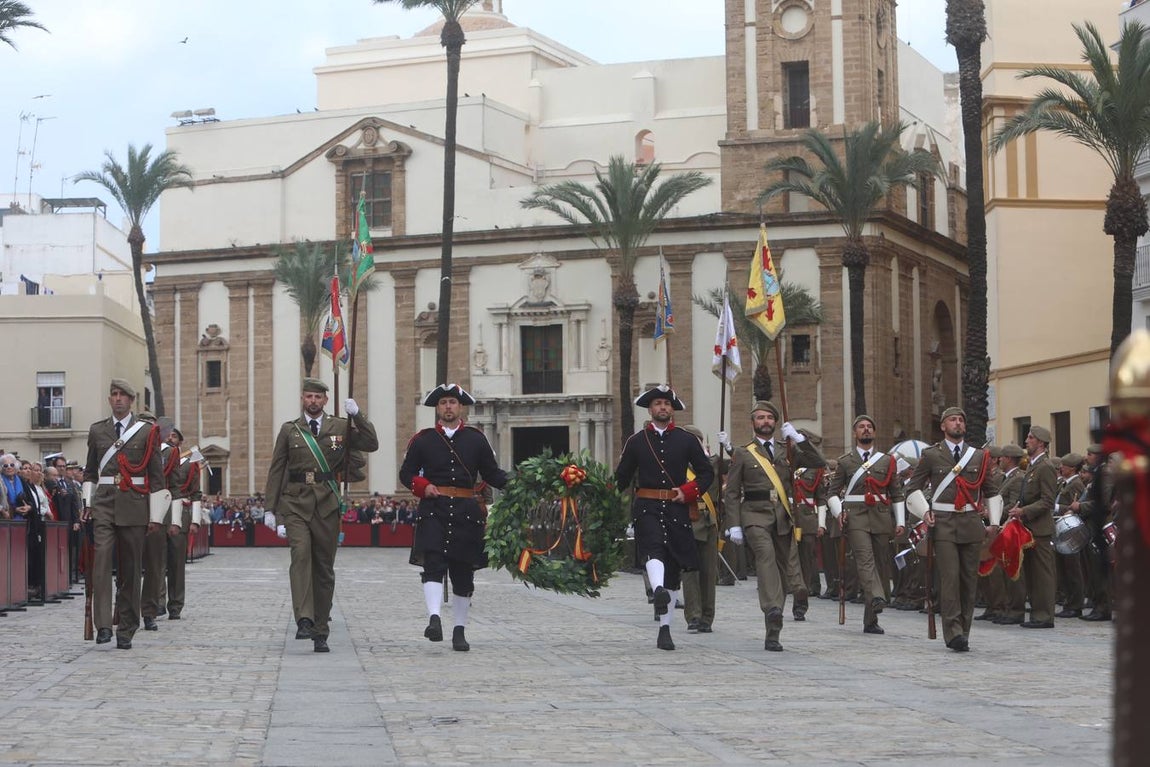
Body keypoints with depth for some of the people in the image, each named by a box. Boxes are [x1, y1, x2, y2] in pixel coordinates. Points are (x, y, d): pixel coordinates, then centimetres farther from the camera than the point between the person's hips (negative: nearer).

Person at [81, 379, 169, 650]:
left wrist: (156, 515, -1)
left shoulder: (147, 431, 3)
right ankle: (103, 625, -19)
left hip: (134, 505, -1)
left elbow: (156, 474, 3)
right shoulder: (97, 430, 11)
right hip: (104, 503, 1)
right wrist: (87, 502, 10)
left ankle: (126, 631, 10)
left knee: (130, 569, 3)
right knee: (101, 561, -15)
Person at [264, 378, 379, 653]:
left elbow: (371, 445, -1)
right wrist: (271, 509, 4)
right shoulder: (289, 430, 10)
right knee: (301, 553, -23)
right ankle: (304, 620, -29)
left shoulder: (341, 427, 10)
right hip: (296, 503, -1)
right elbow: (276, 471, 10)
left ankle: (321, 633, 11)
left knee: (325, 568, 4)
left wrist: (357, 416, -10)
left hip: (327, 505, 1)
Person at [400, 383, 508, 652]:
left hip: (466, 511, 2)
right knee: (433, 565, -19)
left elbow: (492, 474, 12)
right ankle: (435, 619, -30)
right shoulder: (422, 440, 9)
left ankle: (459, 630, 14)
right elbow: (406, 473, 10)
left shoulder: (476, 438, 11)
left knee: (463, 573, 6)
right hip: (433, 509, -2)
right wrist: (422, 486, -10)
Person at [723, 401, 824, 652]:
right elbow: (731, 493, 5)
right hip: (755, 516, -3)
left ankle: (772, 635, 7)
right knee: (766, 556, -28)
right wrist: (734, 525, -5)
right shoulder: (743, 453, 7)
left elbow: (819, 462, 5)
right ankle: (773, 609, -42)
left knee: (787, 566, 2)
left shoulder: (787, 450, 16)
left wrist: (798, 438, -4)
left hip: (783, 517, 3)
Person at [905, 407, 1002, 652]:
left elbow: (992, 490, 20)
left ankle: (962, 631, 13)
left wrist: (994, 521, 11)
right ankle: (953, 632, -14)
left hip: (971, 522, 3)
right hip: (943, 523, -3)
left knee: (969, 578, 4)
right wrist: (925, 512, -5)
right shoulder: (930, 455, 5)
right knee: (950, 577, -12)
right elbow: (913, 487, 10)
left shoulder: (979, 456, 12)